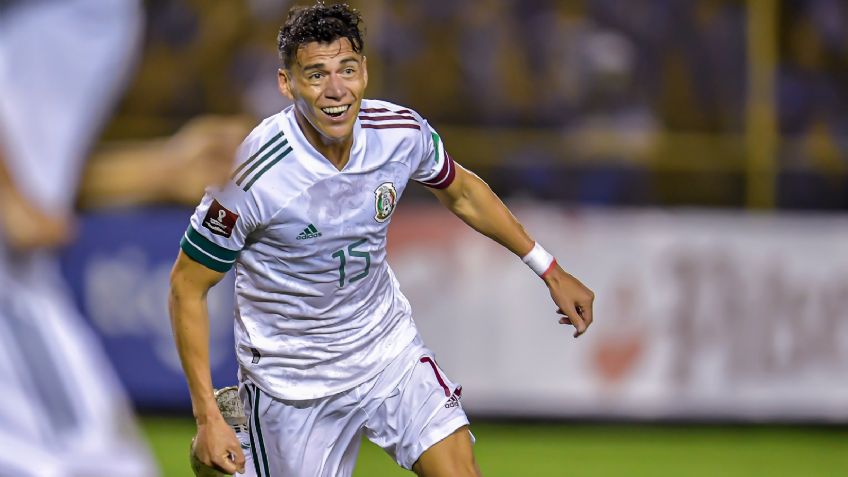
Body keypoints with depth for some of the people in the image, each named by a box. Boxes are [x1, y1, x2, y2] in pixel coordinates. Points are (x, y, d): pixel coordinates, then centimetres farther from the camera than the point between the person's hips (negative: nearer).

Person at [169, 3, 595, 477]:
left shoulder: (402, 131, -13)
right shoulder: (254, 177, -28)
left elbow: (462, 192, 10)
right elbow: (188, 287, -17)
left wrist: (550, 270, 15)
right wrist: (207, 417, -21)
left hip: (389, 345, 4)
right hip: (293, 379, -4)